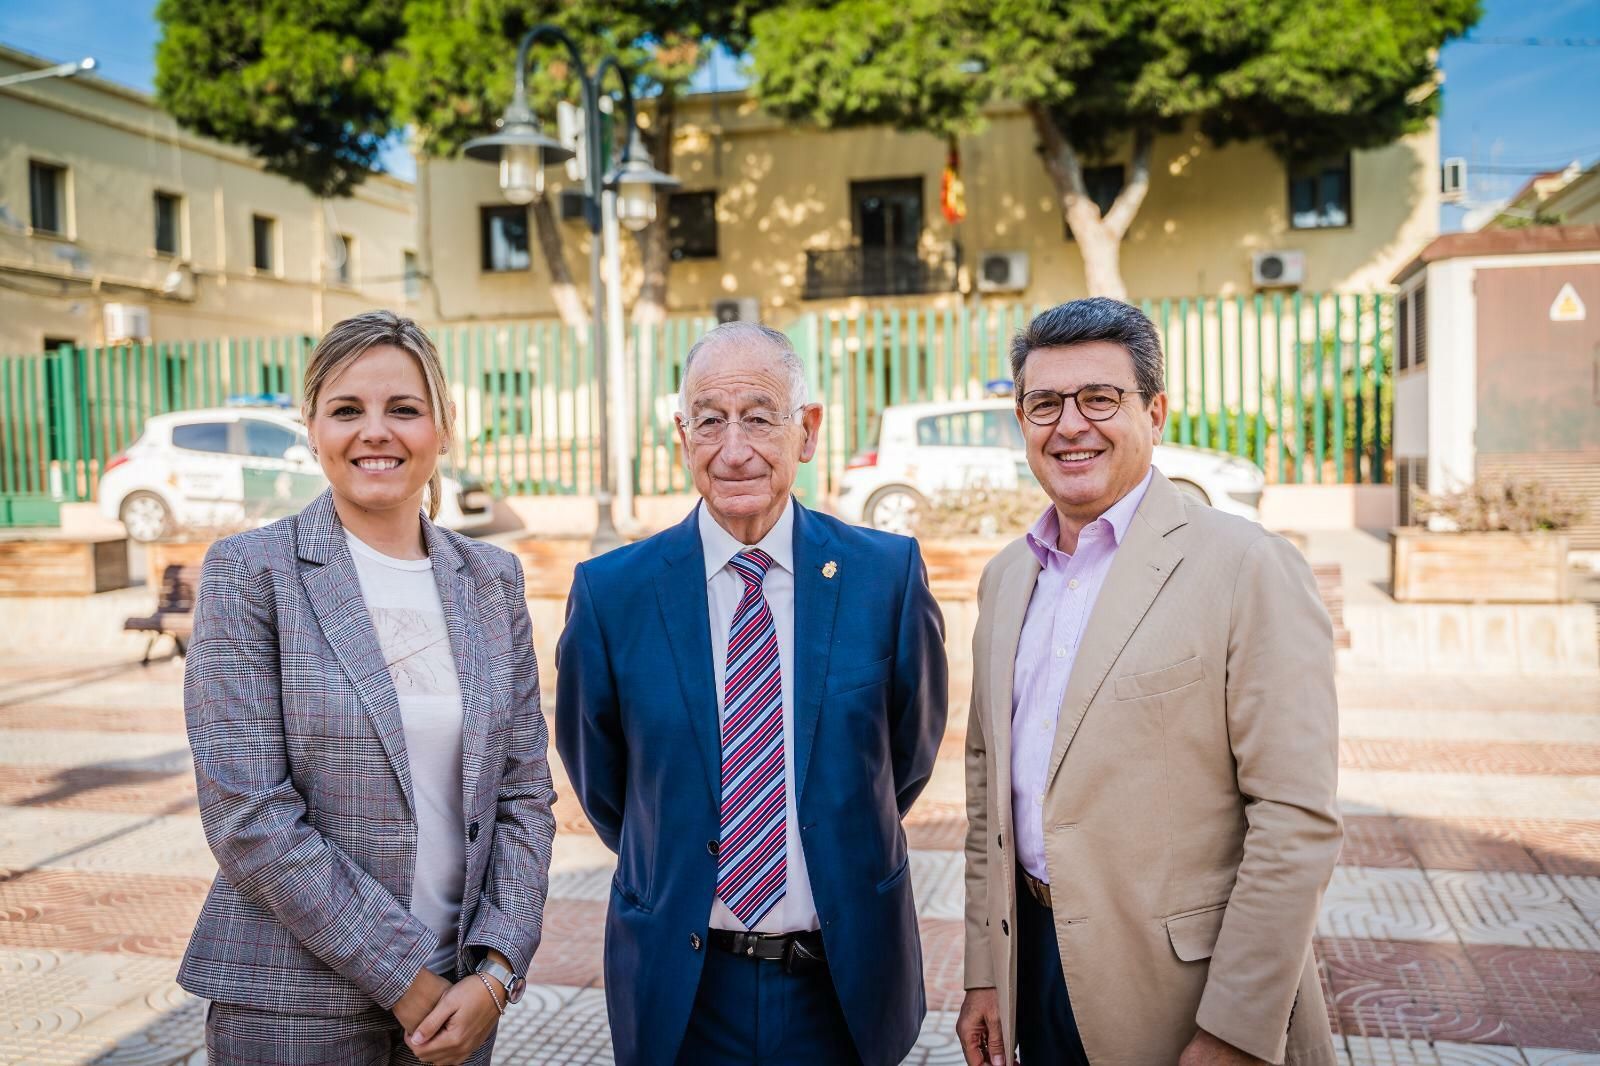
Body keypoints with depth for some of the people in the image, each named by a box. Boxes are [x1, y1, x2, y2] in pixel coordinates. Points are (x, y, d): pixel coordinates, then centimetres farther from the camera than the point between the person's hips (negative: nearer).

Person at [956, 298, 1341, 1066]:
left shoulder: (1248, 568, -13)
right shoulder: (1004, 578, 7)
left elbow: (1297, 822, -16)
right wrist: (984, 972, 10)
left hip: (1178, 996, -5)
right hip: (1037, 965, 6)